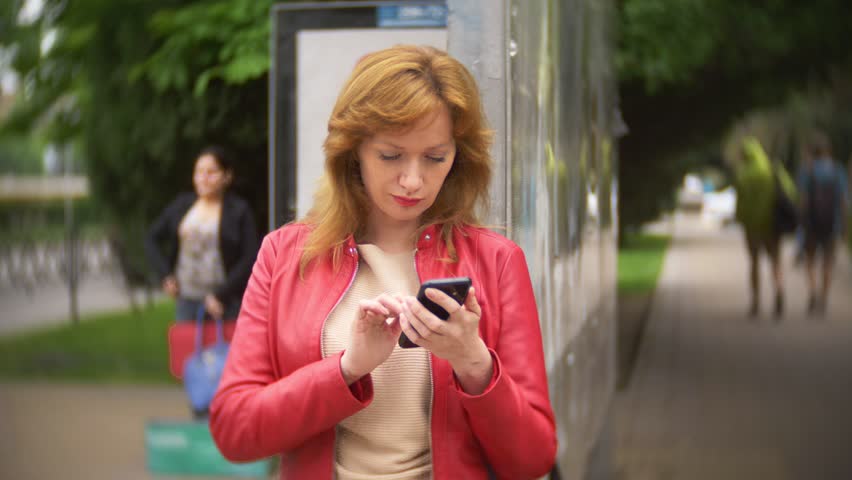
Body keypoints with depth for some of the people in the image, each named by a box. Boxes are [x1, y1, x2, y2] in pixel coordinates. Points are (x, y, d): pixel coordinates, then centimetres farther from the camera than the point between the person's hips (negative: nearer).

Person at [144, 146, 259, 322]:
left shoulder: (239, 210, -1)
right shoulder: (181, 205, 9)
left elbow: (250, 259, -7)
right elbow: (152, 238, 18)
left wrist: (222, 295, -12)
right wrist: (165, 275, 6)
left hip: (226, 302, -3)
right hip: (186, 299, 4)